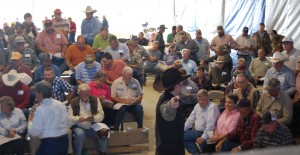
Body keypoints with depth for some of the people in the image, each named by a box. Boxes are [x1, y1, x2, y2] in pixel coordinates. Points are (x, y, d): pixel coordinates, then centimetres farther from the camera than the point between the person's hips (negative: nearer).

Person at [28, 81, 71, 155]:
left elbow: (34, 132, -13)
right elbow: (68, 124, 11)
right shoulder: (61, 104, 5)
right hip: (64, 141, 7)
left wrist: (30, 121, 4)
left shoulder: (40, 109, -14)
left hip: (49, 144, -6)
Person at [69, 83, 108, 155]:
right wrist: (79, 119, -25)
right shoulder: (73, 102, 2)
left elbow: (101, 114, 1)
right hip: (79, 127, -2)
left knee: (104, 131, -26)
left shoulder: (95, 99, 7)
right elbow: (70, 118, -5)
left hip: (93, 126, 2)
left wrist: (94, 118, -20)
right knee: (80, 134, -35)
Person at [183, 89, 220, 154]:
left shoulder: (212, 107, -16)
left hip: (205, 134, -9)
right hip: (196, 131, 9)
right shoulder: (197, 106, 10)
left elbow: (210, 125, -23)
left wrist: (203, 137, -27)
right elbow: (191, 119, 16)